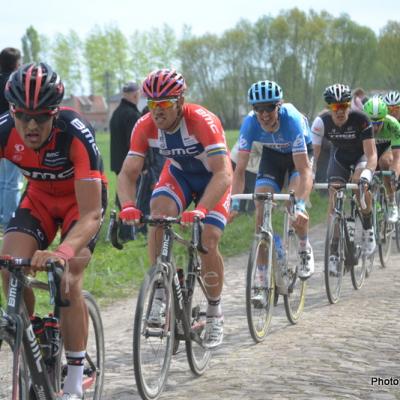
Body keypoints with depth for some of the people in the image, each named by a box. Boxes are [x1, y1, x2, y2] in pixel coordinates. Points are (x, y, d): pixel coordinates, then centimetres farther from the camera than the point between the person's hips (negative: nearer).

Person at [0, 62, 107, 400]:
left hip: (82, 198, -3)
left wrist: (63, 252, -59)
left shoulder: (76, 134, -37)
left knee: (67, 278, -22)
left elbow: (91, 214, -40)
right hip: (39, 196, 3)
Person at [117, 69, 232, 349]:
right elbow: (128, 172, -21)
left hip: (213, 179, -3)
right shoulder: (145, 127, -22)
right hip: (178, 173, 3)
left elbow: (223, 174, -42)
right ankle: (161, 291, -16)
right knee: (158, 216, -28)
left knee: (208, 243, -16)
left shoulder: (203, 121, -35)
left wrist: (200, 210, -57)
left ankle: (215, 314, 6)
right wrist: (128, 205, -43)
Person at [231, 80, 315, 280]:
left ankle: (305, 249, 3)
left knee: (295, 202, -26)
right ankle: (263, 269, -4)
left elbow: (304, 170, -41)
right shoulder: (250, 123, -30)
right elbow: (240, 169, -29)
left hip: (300, 153, -3)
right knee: (261, 205, -14)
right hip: (272, 153, 3)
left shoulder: (292, 119, -39)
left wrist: (300, 205, -54)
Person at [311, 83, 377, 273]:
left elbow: (371, 154, -34)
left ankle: (368, 230, -7)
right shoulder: (322, 121, -26)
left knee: (360, 185, -32)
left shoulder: (360, 119, -32)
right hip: (339, 156, 2)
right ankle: (334, 253, -6)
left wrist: (366, 174, -52)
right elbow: (313, 152, -23)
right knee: (334, 196, -13)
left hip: (361, 155, -2)